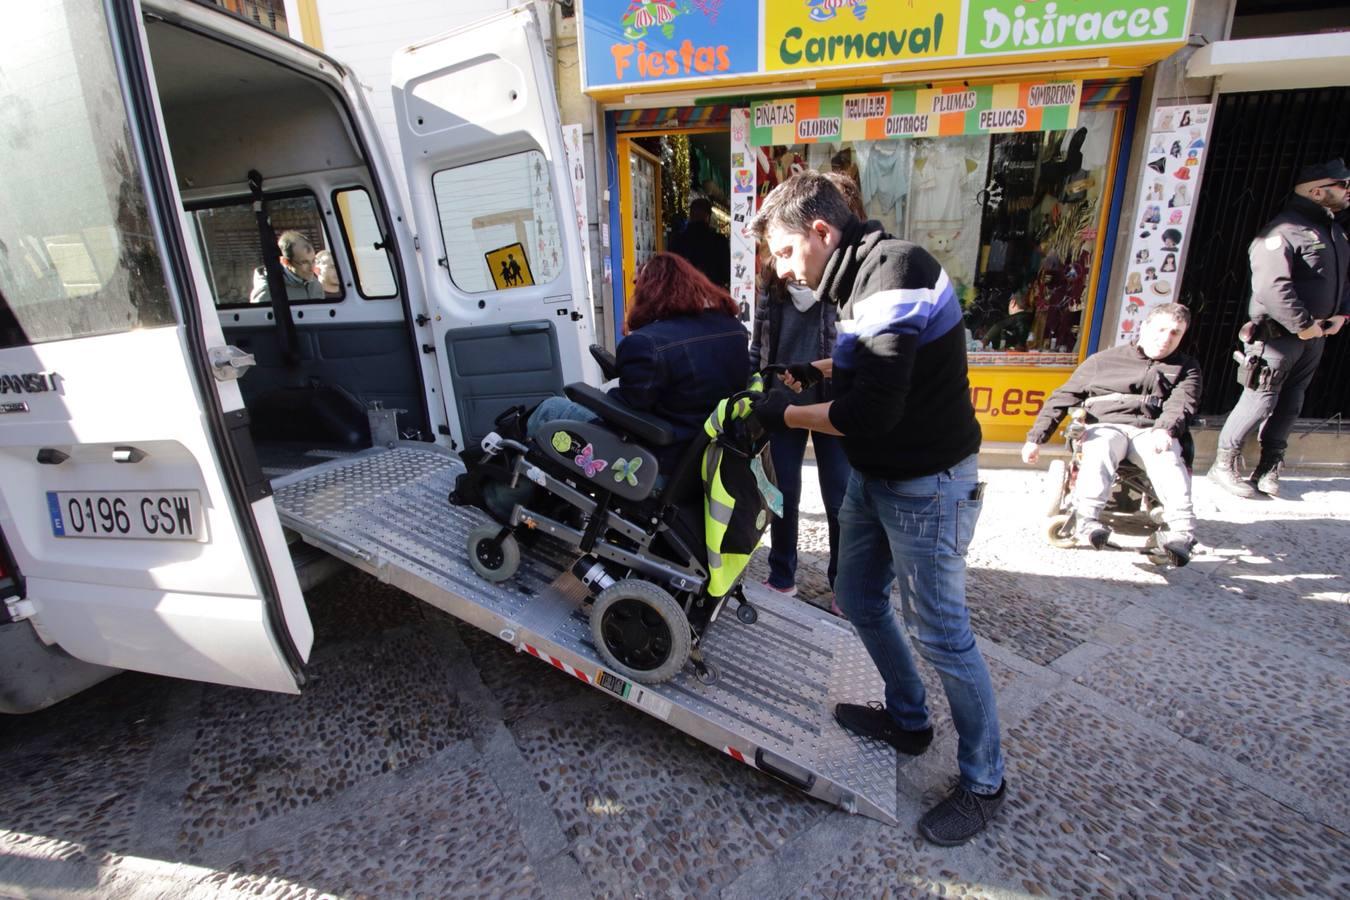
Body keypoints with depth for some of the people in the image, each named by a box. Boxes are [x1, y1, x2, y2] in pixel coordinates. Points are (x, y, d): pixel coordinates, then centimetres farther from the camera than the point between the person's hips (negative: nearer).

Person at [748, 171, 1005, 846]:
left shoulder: (894, 273, -23)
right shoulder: (857, 278, 7)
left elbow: (871, 409, -28)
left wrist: (785, 415, -15)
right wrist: (814, 370, 8)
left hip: (927, 486, -10)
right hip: (873, 476, 10)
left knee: (941, 634, 3)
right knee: (858, 599, 19)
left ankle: (984, 782, 27)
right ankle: (907, 719, 41)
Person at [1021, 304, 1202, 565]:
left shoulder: (1186, 367, 22)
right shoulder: (1103, 360, 17)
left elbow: (1182, 403, 2)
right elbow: (1062, 398, 14)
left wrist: (1165, 429, -22)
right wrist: (1035, 438, 1)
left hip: (1152, 433, 2)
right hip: (1106, 426, -1)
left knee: (1169, 461, -33)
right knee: (1100, 450, -36)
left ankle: (1181, 532, -45)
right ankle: (1088, 519, -51)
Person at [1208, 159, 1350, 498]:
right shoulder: (1284, 230, -16)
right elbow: (1272, 287, -26)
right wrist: (1302, 324, -20)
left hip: (1314, 335, 9)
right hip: (1278, 334, -9)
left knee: (1289, 405, 12)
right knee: (1260, 402, -5)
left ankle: (1269, 468, 22)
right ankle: (1224, 464, 7)